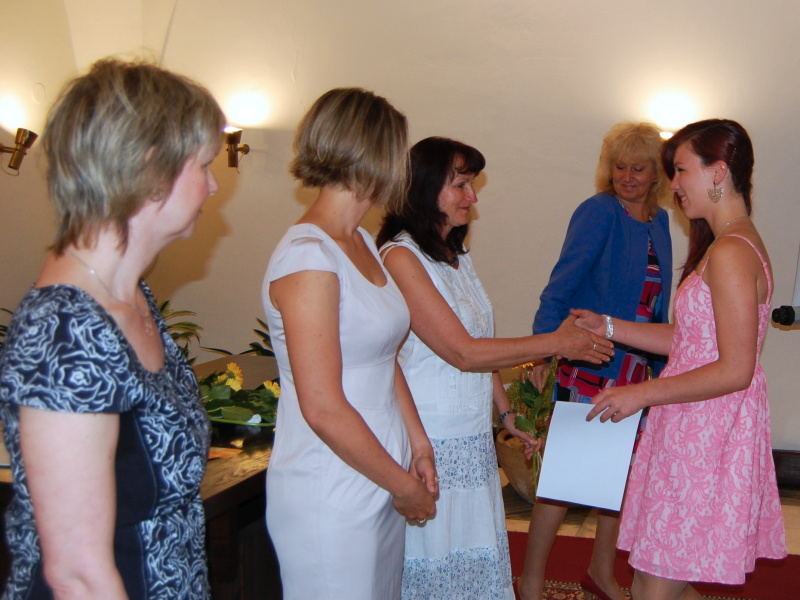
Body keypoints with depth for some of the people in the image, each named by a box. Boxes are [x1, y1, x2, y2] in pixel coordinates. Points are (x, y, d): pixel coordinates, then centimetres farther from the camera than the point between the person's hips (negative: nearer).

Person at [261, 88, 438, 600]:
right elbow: (324, 409, -22)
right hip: (331, 495, -8)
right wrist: (405, 487, -12)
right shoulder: (308, 259, -20)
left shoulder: (362, 242, 9)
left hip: (380, 480, 9)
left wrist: (418, 443, 7)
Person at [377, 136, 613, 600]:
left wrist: (507, 410, 13)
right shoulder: (401, 257, -15)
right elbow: (462, 353, -17)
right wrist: (556, 343, -12)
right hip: (432, 442, -8)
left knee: (475, 562, 12)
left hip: (473, 439, 8)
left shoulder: (457, 255, 12)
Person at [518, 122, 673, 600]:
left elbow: (658, 303, 16)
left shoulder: (659, 221, 11)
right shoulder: (598, 212, -9)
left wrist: (659, 364, 15)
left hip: (638, 368, 7)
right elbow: (561, 285, -18)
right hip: (589, 364, -7)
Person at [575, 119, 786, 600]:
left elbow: (736, 371, -22)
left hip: (706, 434, -10)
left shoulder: (730, 253, -18)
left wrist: (644, 393, -16)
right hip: (698, 429, 10)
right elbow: (690, 341, 16)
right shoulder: (733, 243, 15)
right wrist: (609, 327, 12)